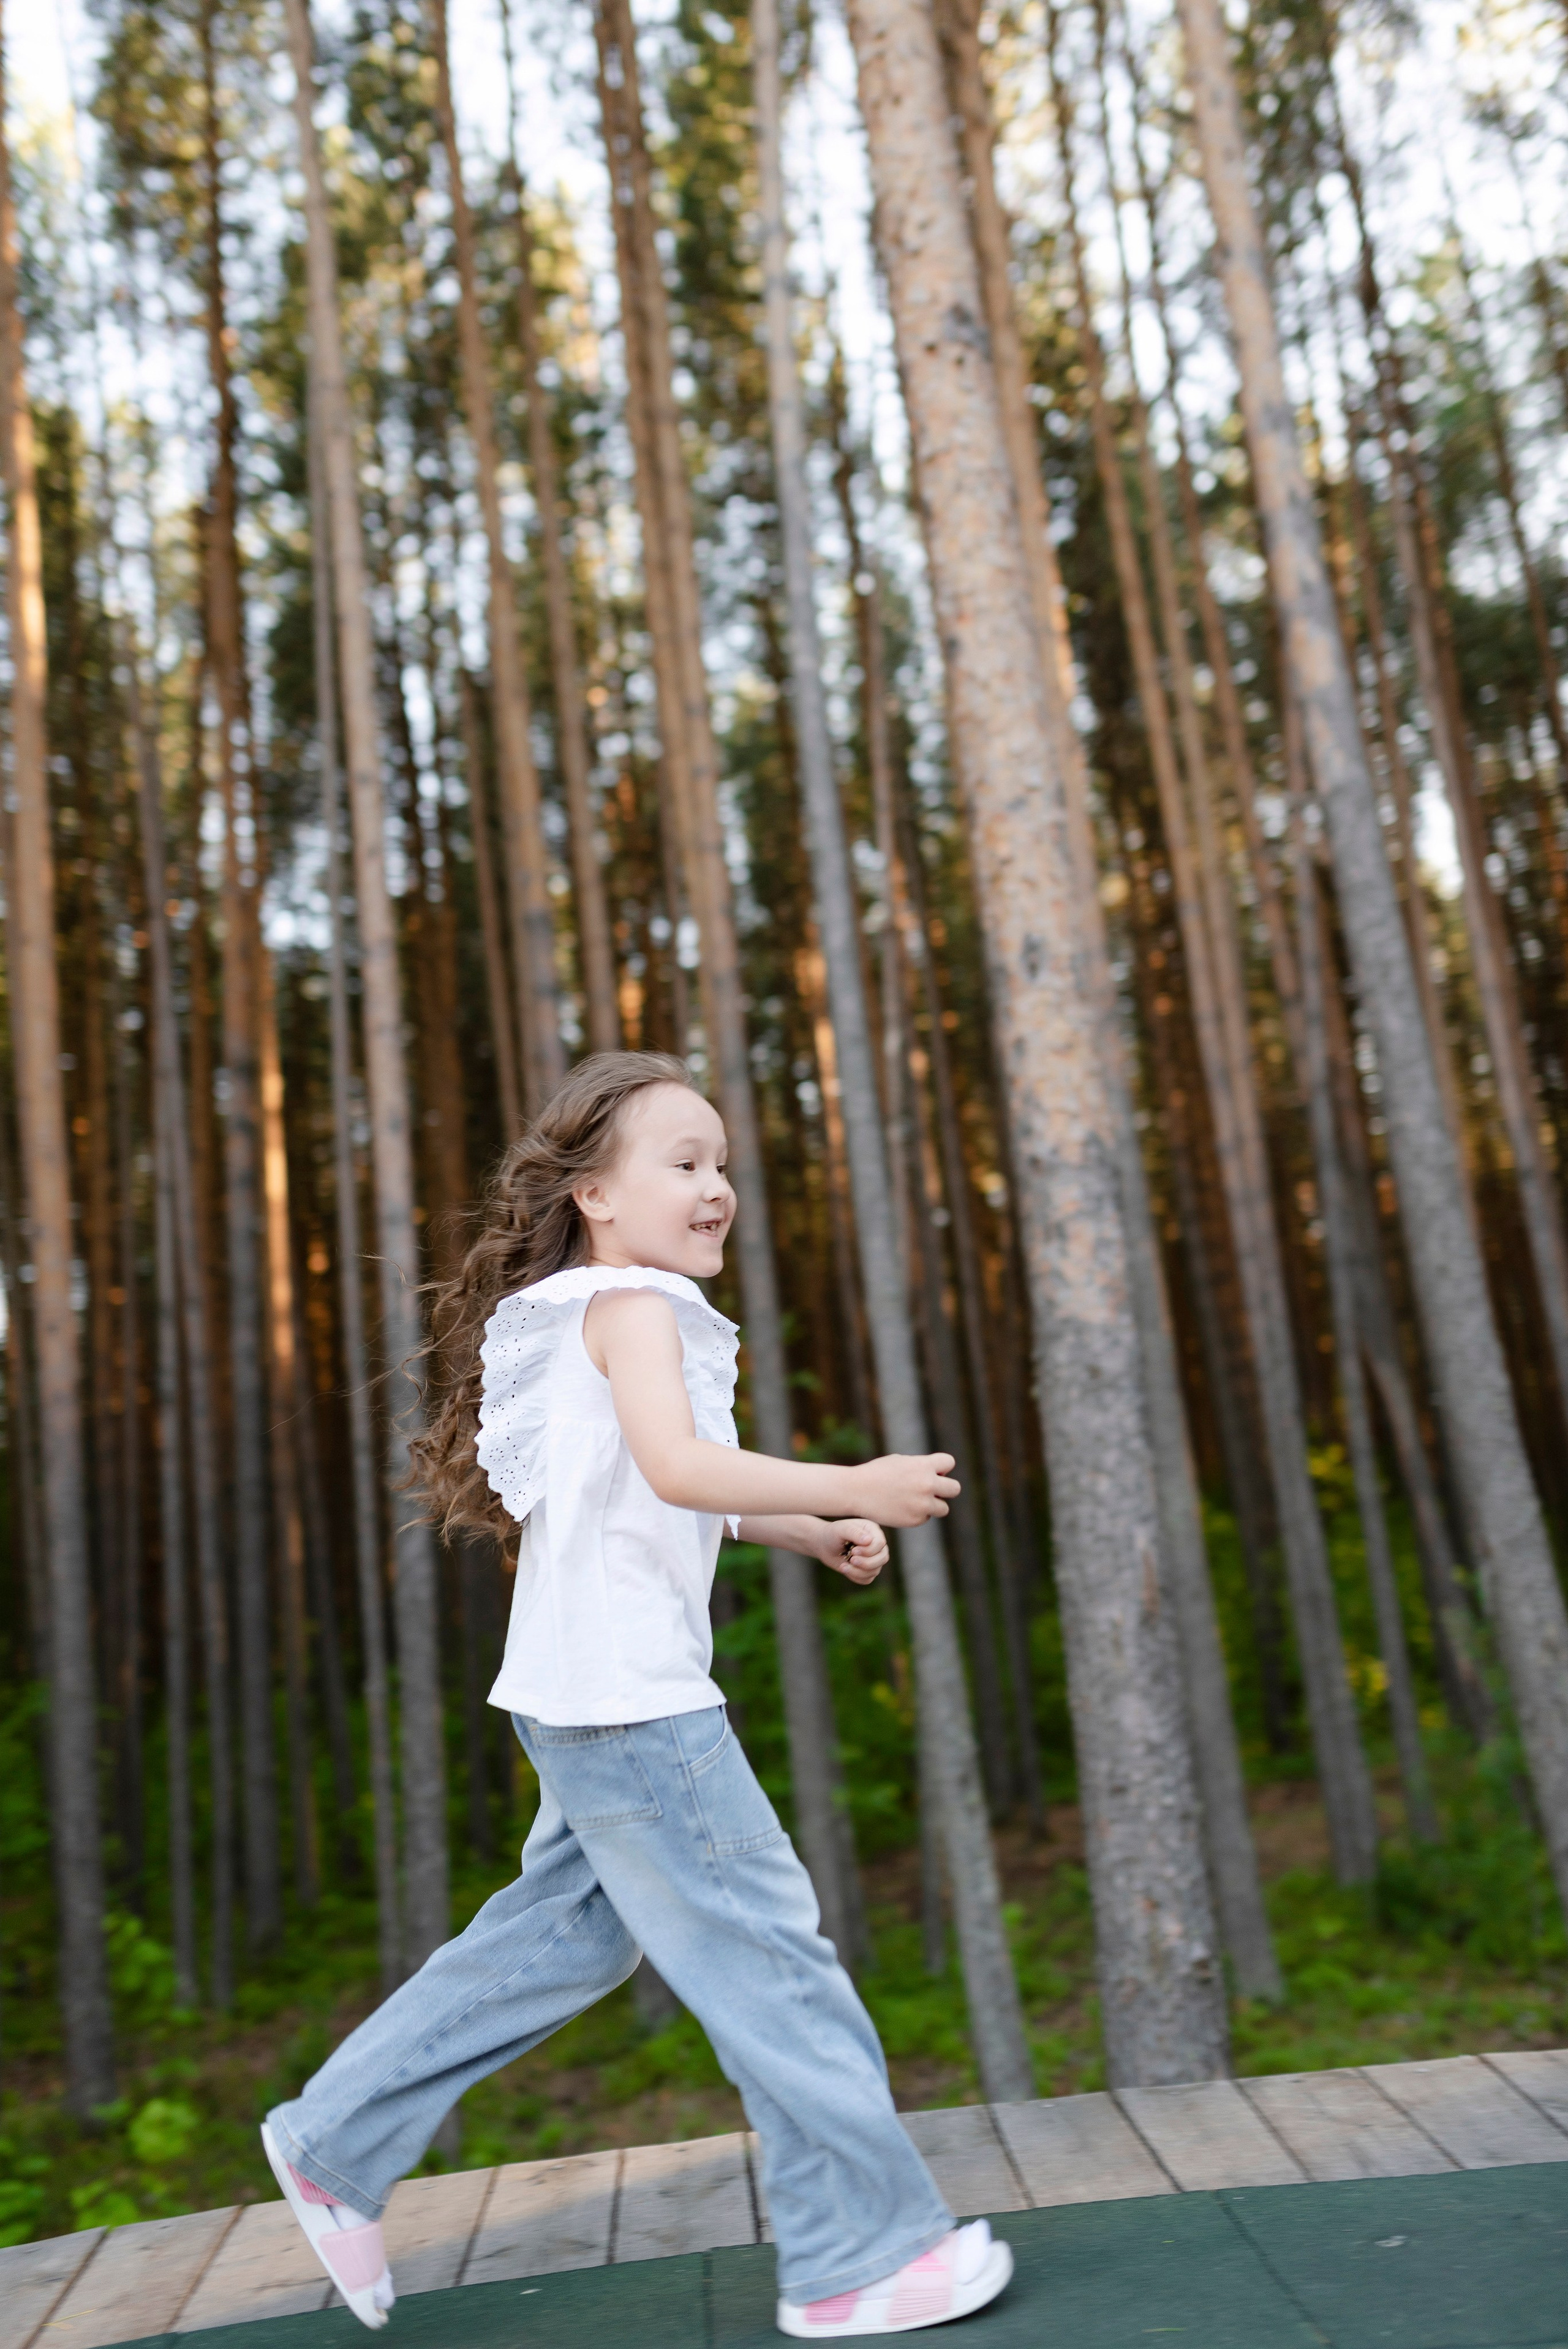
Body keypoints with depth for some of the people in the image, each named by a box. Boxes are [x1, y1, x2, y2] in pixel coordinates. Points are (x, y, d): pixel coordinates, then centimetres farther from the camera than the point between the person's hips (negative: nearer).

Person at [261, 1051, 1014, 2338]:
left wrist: (813, 1533, 18)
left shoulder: (611, 1311, 19)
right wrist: (853, 1487, -24)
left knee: (563, 1936, 18)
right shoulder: (631, 1304, -11)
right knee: (766, 1952, -3)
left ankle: (336, 2146, 28)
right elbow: (676, 1465, -27)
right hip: (625, 1692, -10)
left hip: (603, 1697, 10)